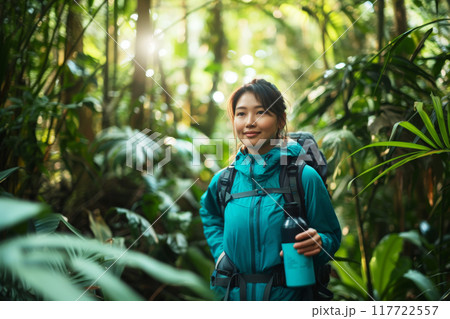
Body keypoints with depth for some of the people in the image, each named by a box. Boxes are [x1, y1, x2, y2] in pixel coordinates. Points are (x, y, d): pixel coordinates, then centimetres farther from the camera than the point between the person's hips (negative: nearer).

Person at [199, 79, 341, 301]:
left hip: (288, 296, -3)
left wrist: (317, 244, -24)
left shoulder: (304, 177, -12)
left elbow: (331, 236, -4)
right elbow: (210, 216, 21)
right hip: (234, 295, 3)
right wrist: (219, 249, 6)